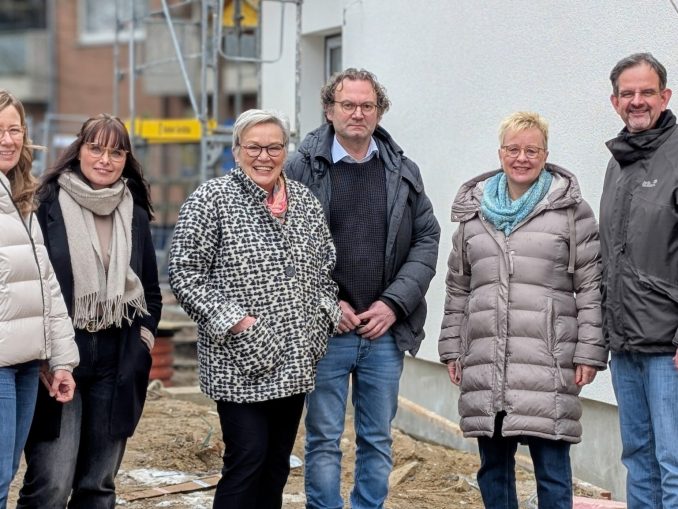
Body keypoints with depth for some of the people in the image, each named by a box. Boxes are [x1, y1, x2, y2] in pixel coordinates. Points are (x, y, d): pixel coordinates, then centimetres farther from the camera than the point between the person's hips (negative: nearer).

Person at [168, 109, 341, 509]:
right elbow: (185, 273, -10)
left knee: (277, 464, 12)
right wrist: (233, 320, -16)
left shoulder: (305, 200, 10)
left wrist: (325, 314, 5)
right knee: (248, 458, -7)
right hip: (241, 360, -5)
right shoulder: (213, 199, -7)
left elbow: (326, 266, 20)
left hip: (296, 362, 6)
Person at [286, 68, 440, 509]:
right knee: (324, 440, 5)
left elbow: (427, 238, 7)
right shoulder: (303, 167, -3)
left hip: (385, 331, 3)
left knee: (378, 440, 11)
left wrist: (394, 302, -5)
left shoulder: (403, 171, 7)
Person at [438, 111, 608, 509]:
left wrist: (589, 353, -5)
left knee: (552, 468, -2)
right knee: (493, 465, 11)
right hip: (484, 364, 4)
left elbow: (591, 287, 0)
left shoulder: (571, 211, 3)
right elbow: (458, 289, 19)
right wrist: (452, 349, 15)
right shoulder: (474, 212, 15)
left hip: (548, 365, -4)